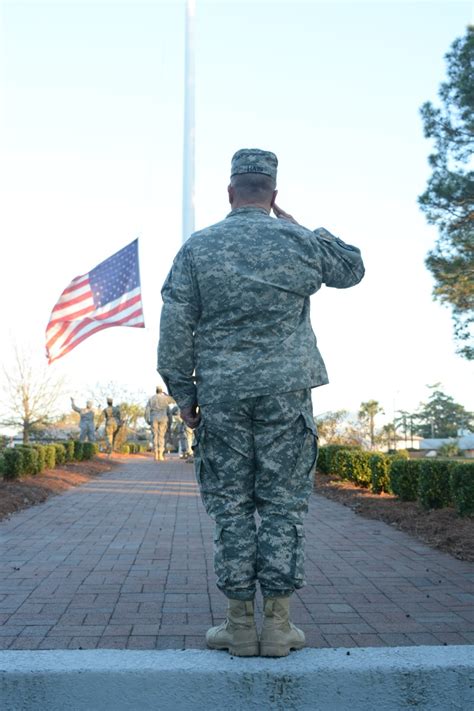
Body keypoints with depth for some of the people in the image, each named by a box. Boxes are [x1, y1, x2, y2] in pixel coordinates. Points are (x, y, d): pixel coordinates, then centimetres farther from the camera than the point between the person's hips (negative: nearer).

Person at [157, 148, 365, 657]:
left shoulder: (196, 248, 2)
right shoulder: (299, 242, 3)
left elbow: (176, 329, -1)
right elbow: (352, 268, 21)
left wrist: (183, 393, 6)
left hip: (221, 396, 0)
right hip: (286, 393, 0)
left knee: (230, 507, 7)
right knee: (284, 504, 6)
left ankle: (240, 625, 12)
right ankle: (277, 624, 9)